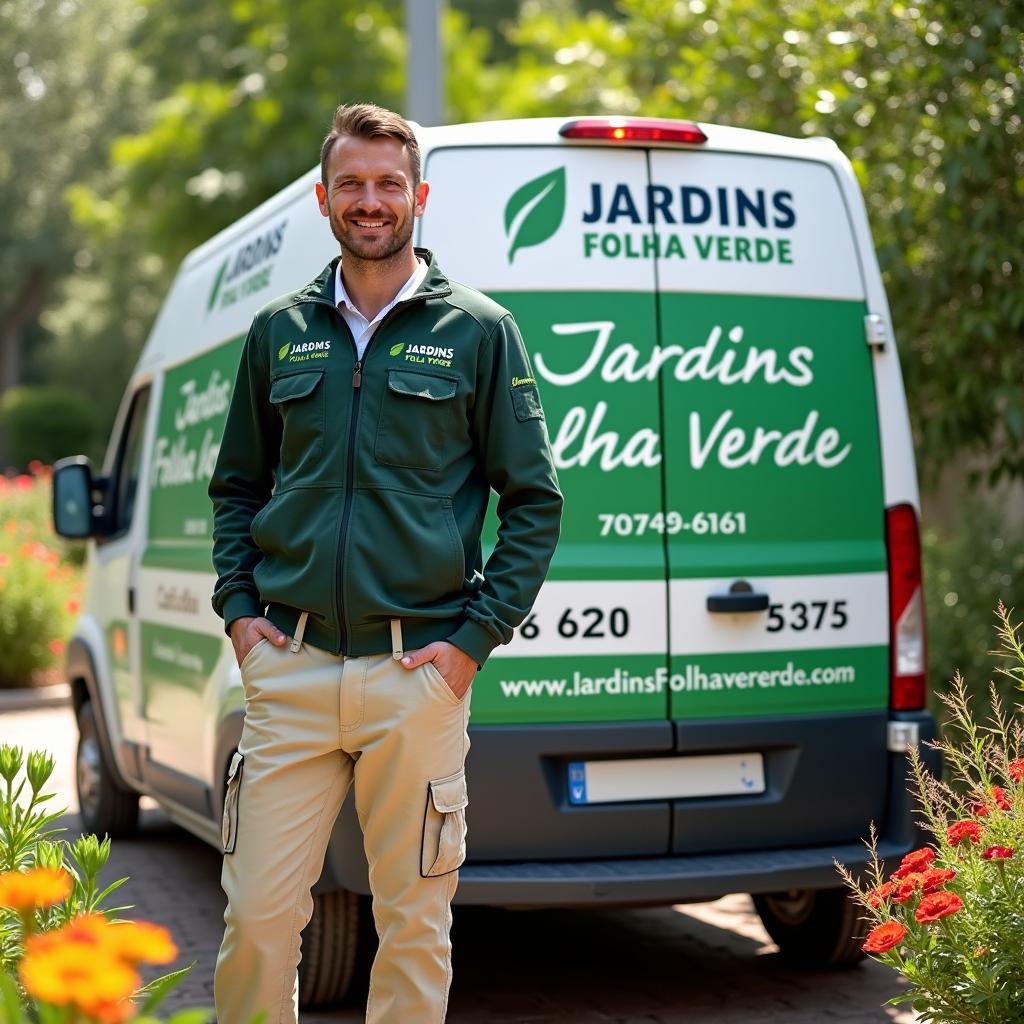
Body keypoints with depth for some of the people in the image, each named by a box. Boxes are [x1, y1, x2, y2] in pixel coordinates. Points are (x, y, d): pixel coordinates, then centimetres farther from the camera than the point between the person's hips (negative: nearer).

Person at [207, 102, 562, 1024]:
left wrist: (476, 638, -5)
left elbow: (535, 500, 3)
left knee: (415, 925, 6)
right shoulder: (280, 331, 11)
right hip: (288, 671, 2)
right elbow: (236, 486, 20)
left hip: (417, 674, -2)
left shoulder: (477, 330, 3)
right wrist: (238, 610, 6)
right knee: (257, 915, 1)